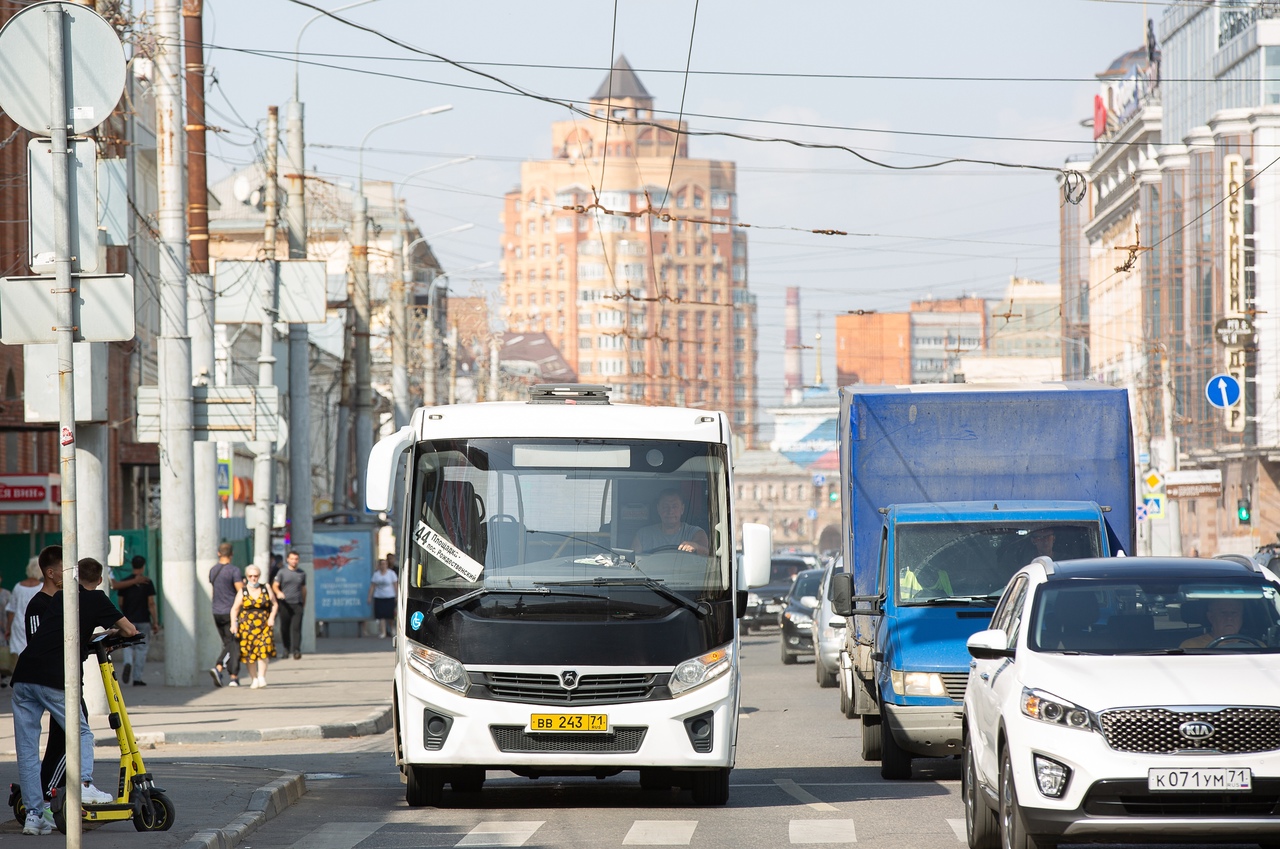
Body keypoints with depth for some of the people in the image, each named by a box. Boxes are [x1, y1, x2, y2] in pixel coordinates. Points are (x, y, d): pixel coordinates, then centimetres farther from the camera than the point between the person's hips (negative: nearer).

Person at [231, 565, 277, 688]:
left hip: (263, 625, 0)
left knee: (263, 649, -16)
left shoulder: (266, 589, 7)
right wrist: (233, 624, -9)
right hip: (247, 626, 0)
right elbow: (235, 609, 3)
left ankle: (262, 677, -12)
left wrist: (271, 618, -1)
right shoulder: (242, 592, 3)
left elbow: (274, 604, 13)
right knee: (249, 653, -1)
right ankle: (255, 679, 11)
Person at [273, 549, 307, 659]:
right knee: (284, 628, 3)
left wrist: (304, 603, 21)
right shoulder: (282, 572, 5)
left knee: (296, 627, -10)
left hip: (297, 604, 1)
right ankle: (286, 649, 19)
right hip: (285, 604, -1)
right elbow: (275, 585, 1)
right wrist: (278, 592, -21)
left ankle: (296, 650, -15)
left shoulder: (302, 574, 12)